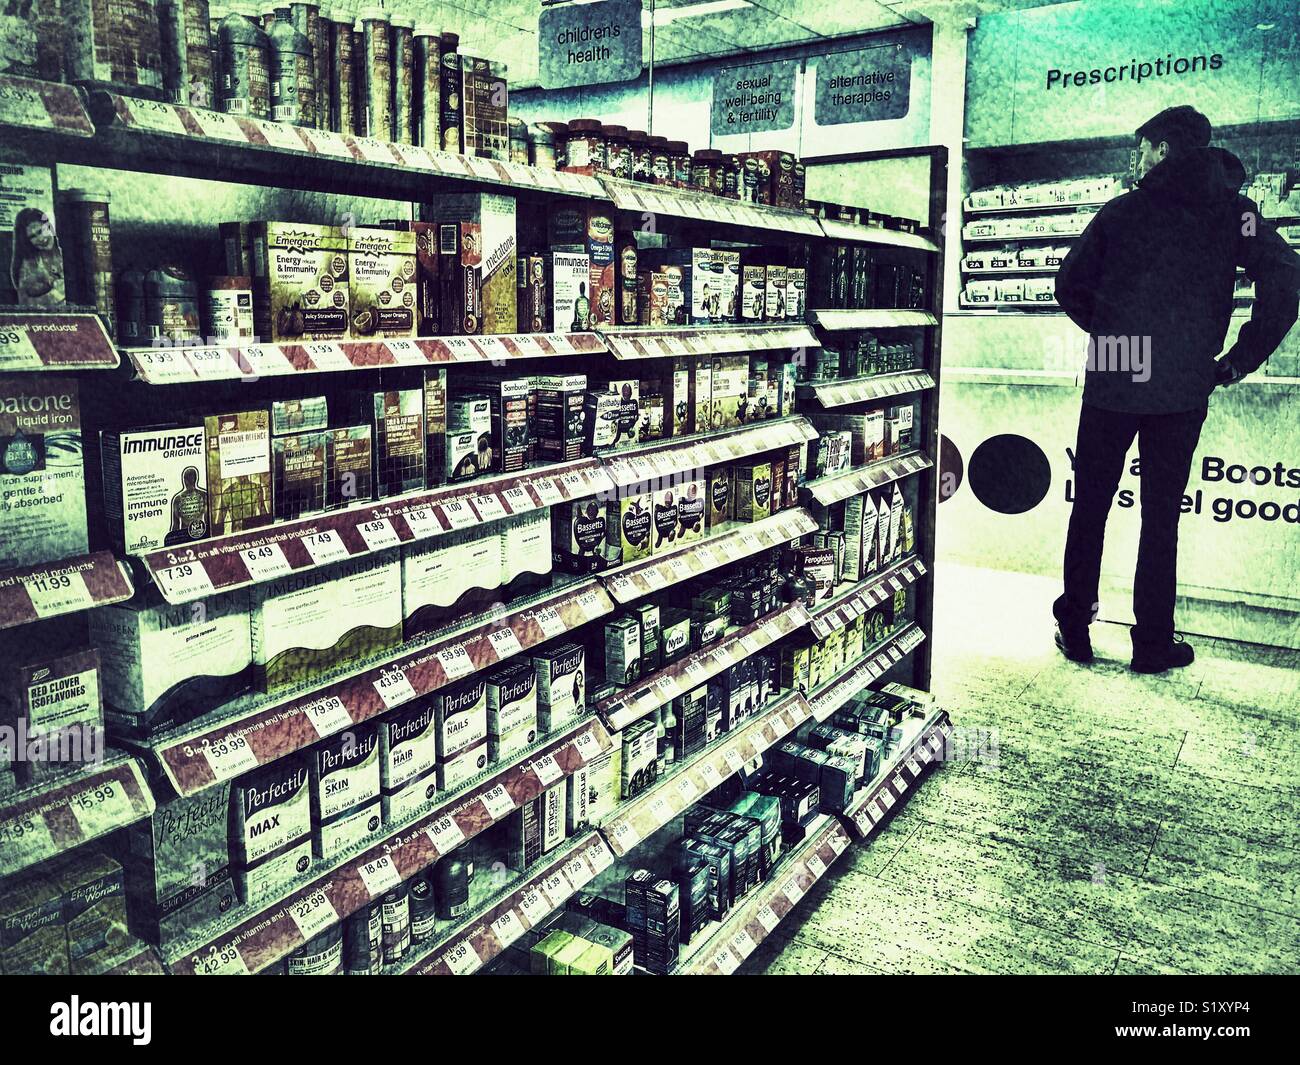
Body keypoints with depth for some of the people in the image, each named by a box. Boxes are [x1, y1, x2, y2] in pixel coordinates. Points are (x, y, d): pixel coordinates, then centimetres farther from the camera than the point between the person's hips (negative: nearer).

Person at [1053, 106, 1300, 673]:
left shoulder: (1121, 210, 3)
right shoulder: (1233, 210, 3)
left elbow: (1070, 286, 6)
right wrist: (1237, 361, -2)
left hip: (1109, 384, 0)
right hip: (1184, 390, 0)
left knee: (1090, 507, 11)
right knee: (1161, 515, 8)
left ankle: (1075, 630, 17)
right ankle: (1153, 643, 13)